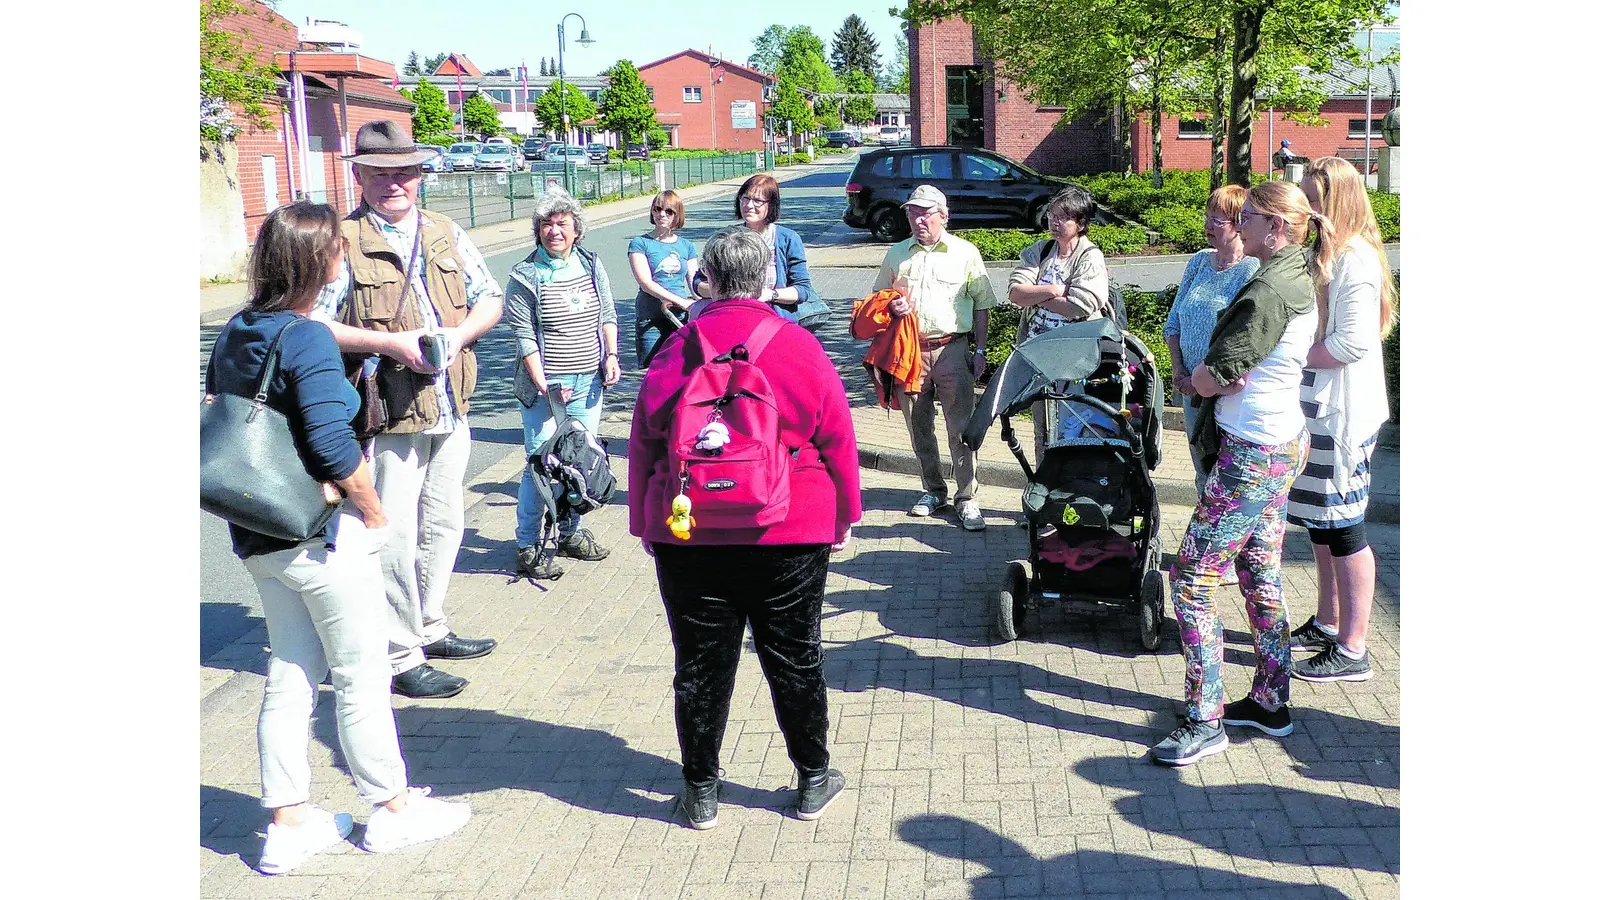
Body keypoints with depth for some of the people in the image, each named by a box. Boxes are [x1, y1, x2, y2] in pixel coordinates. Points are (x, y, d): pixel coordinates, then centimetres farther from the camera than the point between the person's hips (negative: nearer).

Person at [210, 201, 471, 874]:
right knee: (362, 675, 7)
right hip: (321, 536, -8)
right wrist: (373, 513, -13)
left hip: (258, 536, 8)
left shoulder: (234, 334, 7)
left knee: (291, 674, 16)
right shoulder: (307, 339, -19)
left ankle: (288, 822, 23)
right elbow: (332, 445, -26)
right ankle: (391, 810, 21)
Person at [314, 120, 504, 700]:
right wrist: (390, 342, -21)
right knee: (396, 538, -3)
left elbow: (489, 300, 14)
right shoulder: (343, 242, -7)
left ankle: (429, 628, 35)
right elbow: (311, 323, -12)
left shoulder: (447, 235, 10)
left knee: (443, 527, 18)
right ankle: (401, 658, 8)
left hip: (450, 411, 6)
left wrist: (458, 334, -7)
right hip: (388, 417, -6)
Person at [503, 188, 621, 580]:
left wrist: (611, 355, 5)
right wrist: (542, 383, -16)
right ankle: (528, 547, 4)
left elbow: (607, 315, 18)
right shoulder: (525, 276, -6)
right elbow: (524, 336, -9)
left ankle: (571, 533, 29)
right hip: (544, 386, -5)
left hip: (588, 383, 5)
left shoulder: (592, 265, 9)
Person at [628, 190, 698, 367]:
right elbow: (646, 283, -9)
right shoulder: (640, 243, 2)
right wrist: (681, 301, -17)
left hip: (681, 318, 3)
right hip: (650, 319, -3)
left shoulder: (687, 246, 14)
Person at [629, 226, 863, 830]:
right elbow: (839, 443, 1)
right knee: (794, 658, 12)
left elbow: (642, 447, 4)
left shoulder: (675, 351, -2)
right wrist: (844, 517, 13)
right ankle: (813, 781, 24)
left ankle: (701, 792, 19)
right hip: (790, 534, 0)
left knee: (700, 662, 10)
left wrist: (644, 524, 15)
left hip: (687, 536, 1)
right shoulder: (801, 349, -5)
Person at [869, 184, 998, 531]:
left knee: (961, 427, -5)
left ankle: (967, 499, 2)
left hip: (952, 349, -3)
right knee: (919, 427, 10)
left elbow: (981, 306, 6)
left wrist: (980, 350, 0)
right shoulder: (897, 254, 12)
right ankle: (933, 490, 24)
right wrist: (891, 307, -5)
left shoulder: (966, 253, 4)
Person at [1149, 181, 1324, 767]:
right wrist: (1239, 376, -1)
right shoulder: (1299, 281, 10)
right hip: (1282, 446, 10)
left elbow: (1206, 380, -18)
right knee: (1260, 576, 18)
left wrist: (1219, 375, 0)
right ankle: (1270, 703, 28)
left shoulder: (1269, 292, -21)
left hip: (1251, 455, -10)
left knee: (1191, 582, -5)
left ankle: (1205, 723, 1)